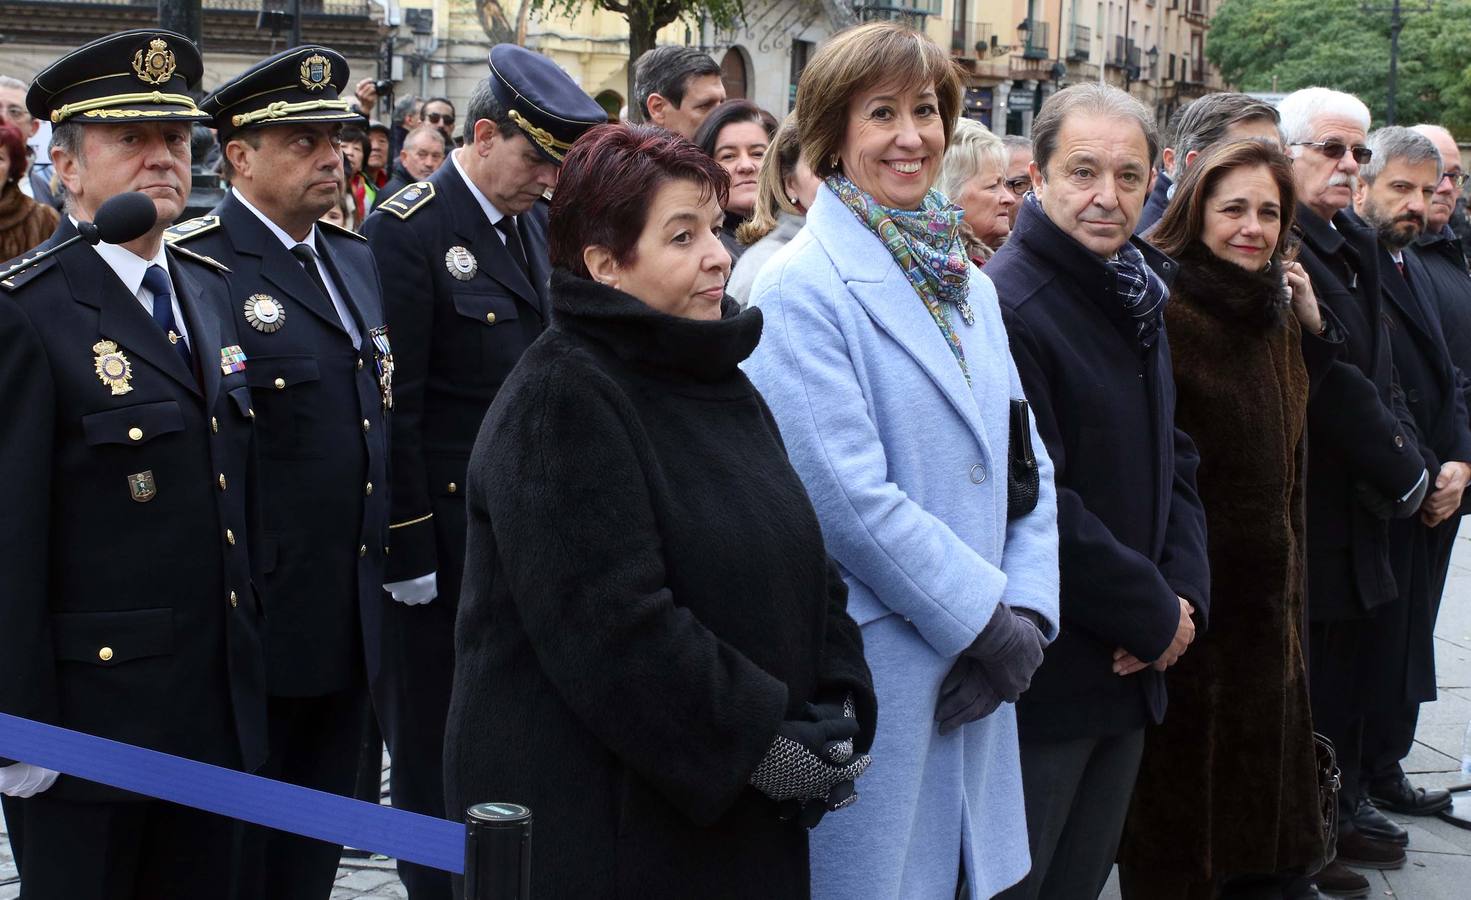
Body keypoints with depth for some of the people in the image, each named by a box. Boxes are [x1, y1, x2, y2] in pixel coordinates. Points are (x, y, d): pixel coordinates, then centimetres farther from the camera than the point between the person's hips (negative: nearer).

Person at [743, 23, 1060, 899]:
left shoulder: (970, 285, 13)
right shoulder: (803, 284, -10)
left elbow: (1028, 465, 11)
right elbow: (849, 497, -18)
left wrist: (1029, 614, -4)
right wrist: (989, 622, -14)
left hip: (978, 666, 7)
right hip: (869, 670, -7)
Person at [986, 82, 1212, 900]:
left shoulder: (1138, 301, 11)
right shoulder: (1009, 306, -18)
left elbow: (1174, 461, 16)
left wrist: (1185, 594, -1)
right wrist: (1155, 617, -13)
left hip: (1131, 672, 9)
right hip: (1041, 680, -8)